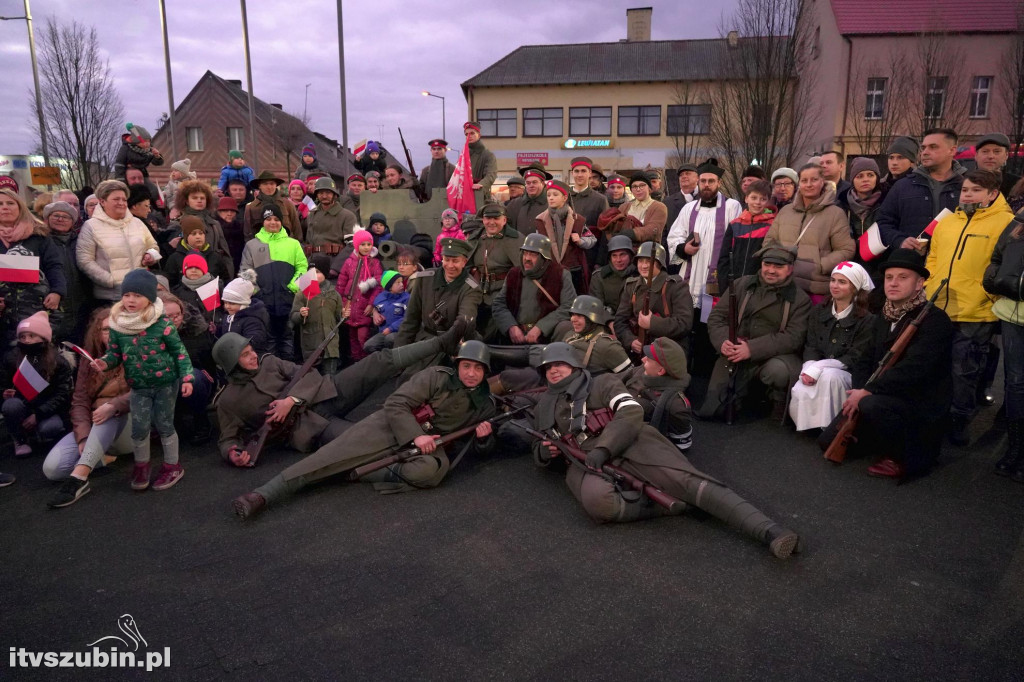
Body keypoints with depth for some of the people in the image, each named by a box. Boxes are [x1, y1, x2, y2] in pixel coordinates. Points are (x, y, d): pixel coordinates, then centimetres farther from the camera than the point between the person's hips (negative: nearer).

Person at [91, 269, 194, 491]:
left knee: (164, 425, 6)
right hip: (139, 387, 4)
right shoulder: (117, 325, -3)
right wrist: (105, 362, -12)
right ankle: (141, 465, 29)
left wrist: (186, 378, -14)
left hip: (165, 383, -3)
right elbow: (115, 352, 9)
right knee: (139, 428, 6)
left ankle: (172, 466, 24)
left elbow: (179, 352, -9)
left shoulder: (162, 324, -15)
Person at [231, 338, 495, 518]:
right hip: (390, 426, -1)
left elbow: (483, 447, 18)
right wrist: (415, 435, -23)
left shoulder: (486, 404, 8)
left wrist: (484, 436, -8)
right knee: (336, 452, -24)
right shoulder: (437, 377, -2)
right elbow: (395, 404, -8)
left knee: (434, 469, -37)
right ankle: (265, 494, -27)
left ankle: (357, 471, -24)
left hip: (429, 444, 2)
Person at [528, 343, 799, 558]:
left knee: (688, 481, -25)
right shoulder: (544, 407, 29)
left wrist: (603, 448, -17)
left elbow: (631, 413, -1)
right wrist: (545, 452, 5)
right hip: (584, 463, 1)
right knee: (598, 502, -39)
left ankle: (769, 530, -37)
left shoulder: (602, 383, 17)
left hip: (630, 445, -1)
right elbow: (539, 454, 33)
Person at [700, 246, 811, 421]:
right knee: (710, 410, -9)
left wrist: (752, 349, -23)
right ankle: (741, 394, 24)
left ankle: (779, 403, -4)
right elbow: (716, 317, 6)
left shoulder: (800, 299, 0)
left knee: (778, 371, -39)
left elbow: (793, 337, -12)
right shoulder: (742, 285, 9)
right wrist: (723, 341, -16)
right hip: (734, 355, 2)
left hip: (774, 356, -2)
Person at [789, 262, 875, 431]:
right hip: (817, 372, 3)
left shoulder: (866, 319, -4)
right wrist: (809, 368, -17)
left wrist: (819, 368, -21)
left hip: (847, 374, -3)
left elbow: (855, 358, -11)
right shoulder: (818, 312, 12)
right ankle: (809, 426, -4)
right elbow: (811, 348, 6)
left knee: (829, 375, -38)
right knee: (799, 392, -31)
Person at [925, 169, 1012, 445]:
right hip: (936, 311, 5)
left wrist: (990, 296, -16)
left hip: (975, 315, -5)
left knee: (964, 373, 5)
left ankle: (958, 424, 21)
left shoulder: (1006, 223, -5)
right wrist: (928, 289, 8)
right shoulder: (946, 222, 12)